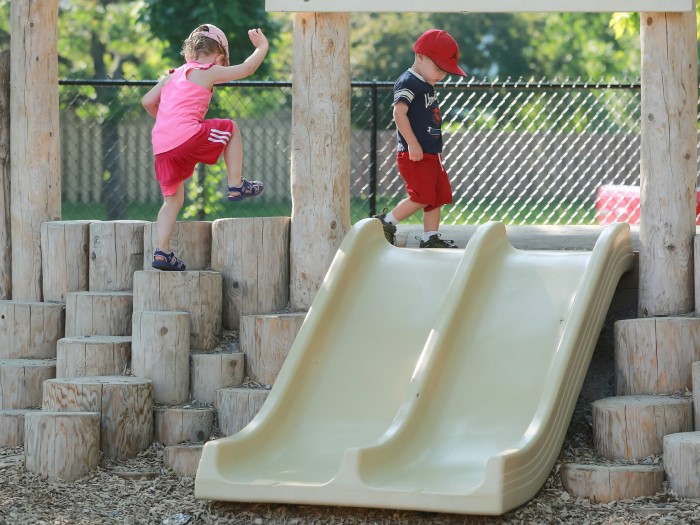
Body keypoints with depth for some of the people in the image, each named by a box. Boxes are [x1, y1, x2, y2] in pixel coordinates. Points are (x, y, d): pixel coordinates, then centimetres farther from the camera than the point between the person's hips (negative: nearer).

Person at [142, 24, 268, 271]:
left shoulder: (172, 76, 25)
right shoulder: (208, 72, 6)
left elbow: (147, 101, 23)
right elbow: (247, 68, 9)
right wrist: (262, 47, 26)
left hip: (161, 146, 7)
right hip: (187, 135, -7)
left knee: (173, 200, 16)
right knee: (230, 128, 17)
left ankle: (162, 252, 7)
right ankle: (236, 185, 17)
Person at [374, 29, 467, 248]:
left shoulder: (427, 86, 19)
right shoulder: (408, 83, -13)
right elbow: (399, 112, -25)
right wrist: (413, 144, -28)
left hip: (431, 154, 10)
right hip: (414, 155, -10)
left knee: (438, 196, 9)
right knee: (422, 196, -14)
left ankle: (430, 238, 14)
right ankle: (386, 222, -2)